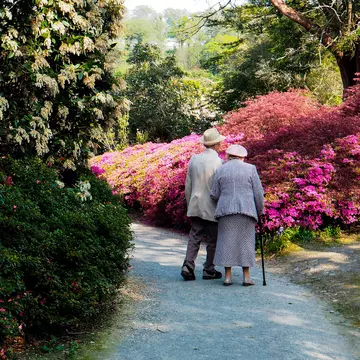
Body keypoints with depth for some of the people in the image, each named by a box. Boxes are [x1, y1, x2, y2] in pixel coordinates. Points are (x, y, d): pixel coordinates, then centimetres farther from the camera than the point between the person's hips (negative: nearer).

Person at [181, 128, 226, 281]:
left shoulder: (194, 159, 3)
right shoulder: (219, 162, -12)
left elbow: (188, 186, 9)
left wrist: (189, 205, 19)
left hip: (195, 207, 4)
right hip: (213, 208, -4)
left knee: (194, 238, 7)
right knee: (213, 240, 8)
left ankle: (188, 266, -6)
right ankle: (209, 270, 14)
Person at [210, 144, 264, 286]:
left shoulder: (220, 170, 5)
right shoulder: (250, 169, 2)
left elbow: (215, 195, 5)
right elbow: (258, 193, 0)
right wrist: (260, 211, 12)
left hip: (226, 210, 1)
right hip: (246, 210, -1)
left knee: (227, 241, 5)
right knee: (245, 241, 5)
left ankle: (228, 276, 4)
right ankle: (246, 277, 4)